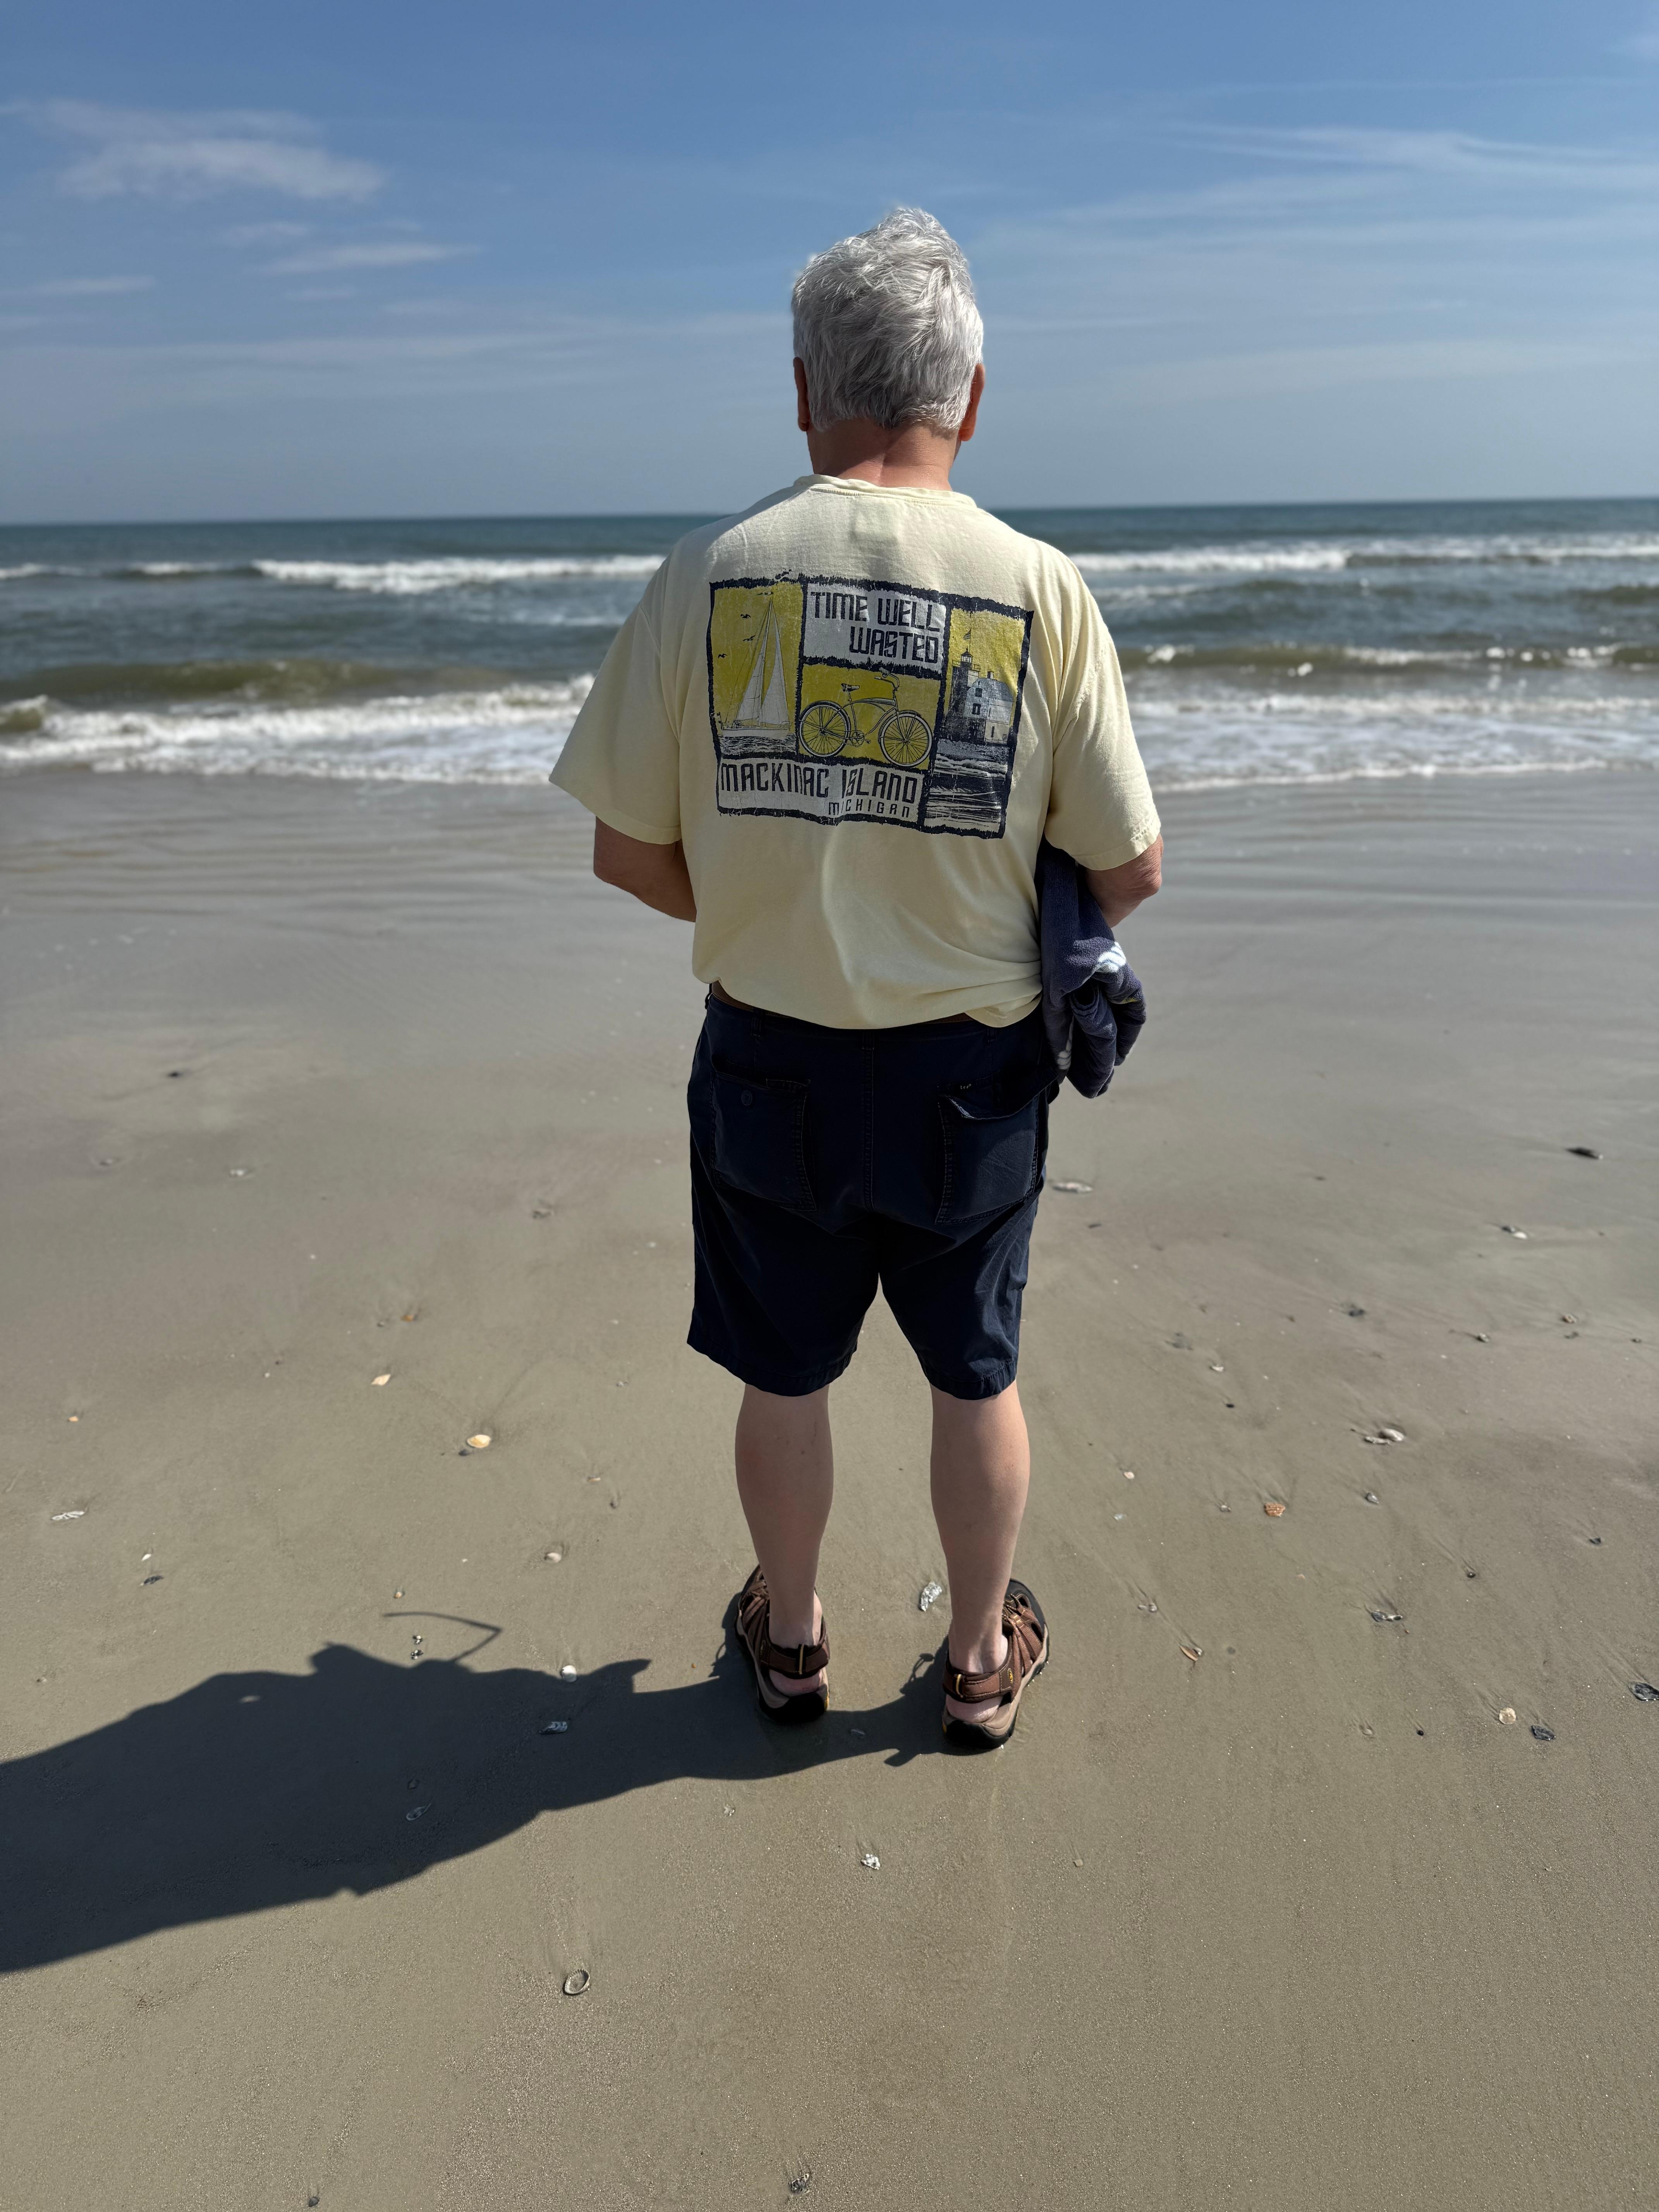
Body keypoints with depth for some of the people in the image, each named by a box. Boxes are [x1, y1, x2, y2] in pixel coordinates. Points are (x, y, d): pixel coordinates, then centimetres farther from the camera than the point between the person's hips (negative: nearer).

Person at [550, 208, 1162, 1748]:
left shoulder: (707, 578, -8)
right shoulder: (1041, 593, -9)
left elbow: (627, 851, -4)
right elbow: (1128, 872, -6)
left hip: (768, 1060, 1)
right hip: (971, 1070, 0)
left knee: (784, 1373, 20)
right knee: (975, 1376, 19)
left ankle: (790, 1638, 43)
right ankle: (981, 1658, 40)